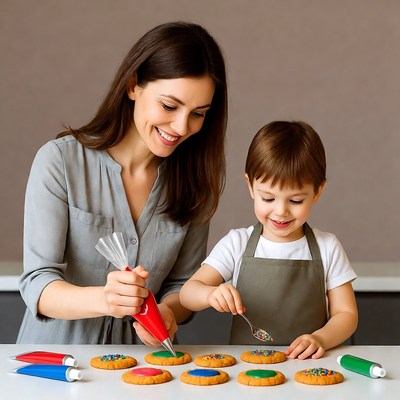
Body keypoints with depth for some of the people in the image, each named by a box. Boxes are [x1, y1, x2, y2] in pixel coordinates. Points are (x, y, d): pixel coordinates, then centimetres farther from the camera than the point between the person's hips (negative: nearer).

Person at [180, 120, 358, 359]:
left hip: (308, 369, 0)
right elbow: (188, 293, -2)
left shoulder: (327, 248, 4)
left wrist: (320, 339, -16)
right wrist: (212, 294, -25)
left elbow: (346, 314, 5)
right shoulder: (237, 244, 4)